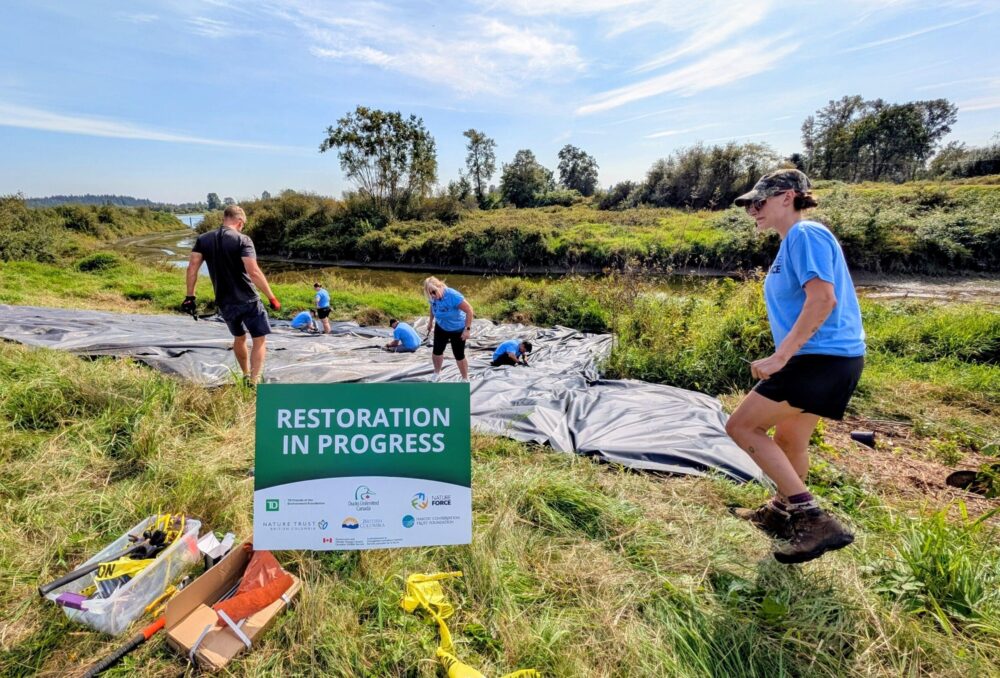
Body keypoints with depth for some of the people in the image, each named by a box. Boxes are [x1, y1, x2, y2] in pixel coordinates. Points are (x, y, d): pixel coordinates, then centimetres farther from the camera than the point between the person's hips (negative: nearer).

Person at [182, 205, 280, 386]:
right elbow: (254, 272, -20)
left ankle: (246, 375, 38)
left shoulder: (203, 239, 5)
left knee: (239, 338, 26)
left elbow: (192, 267, -1)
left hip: (224, 303, 6)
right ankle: (254, 380, -8)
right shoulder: (242, 240, -11)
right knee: (260, 339, 5)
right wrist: (271, 297, -16)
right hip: (248, 300, -5)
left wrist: (190, 296, 4)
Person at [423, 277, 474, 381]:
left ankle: (465, 380, 25)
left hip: (457, 329, -5)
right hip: (441, 327, 5)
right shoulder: (433, 297, -17)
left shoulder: (453, 296, -36)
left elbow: (469, 311, -30)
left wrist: (467, 329, -29)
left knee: (459, 356, 5)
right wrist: (430, 321, 15)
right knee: (436, 351, 15)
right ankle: (437, 373, 42)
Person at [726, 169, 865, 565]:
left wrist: (779, 358, -24)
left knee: (741, 425, -8)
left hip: (823, 358, -10)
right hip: (829, 358, 10)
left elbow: (823, 299, -24)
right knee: (789, 438, 21)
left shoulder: (805, 234, -12)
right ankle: (782, 513, 40)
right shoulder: (794, 240, 18)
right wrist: (783, 357, 21)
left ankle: (814, 520, -6)